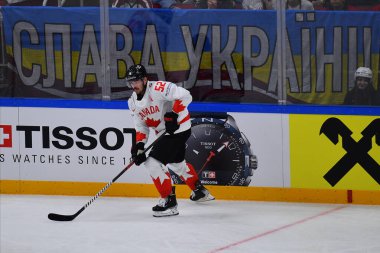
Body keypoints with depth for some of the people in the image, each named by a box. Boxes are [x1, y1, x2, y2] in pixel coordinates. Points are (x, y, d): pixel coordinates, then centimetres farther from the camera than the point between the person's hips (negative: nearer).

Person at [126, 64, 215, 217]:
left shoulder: (158, 88, -24)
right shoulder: (133, 102, 3)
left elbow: (185, 96, -29)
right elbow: (141, 126, 7)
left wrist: (173, 115, -31)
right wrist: (139, 145, -8)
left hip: (179, 128, -10)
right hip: (165, 133, 10)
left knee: (154, 162, -17)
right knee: (177, 163, 28)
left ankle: (169, 201, -8)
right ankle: (200, 191, 49)